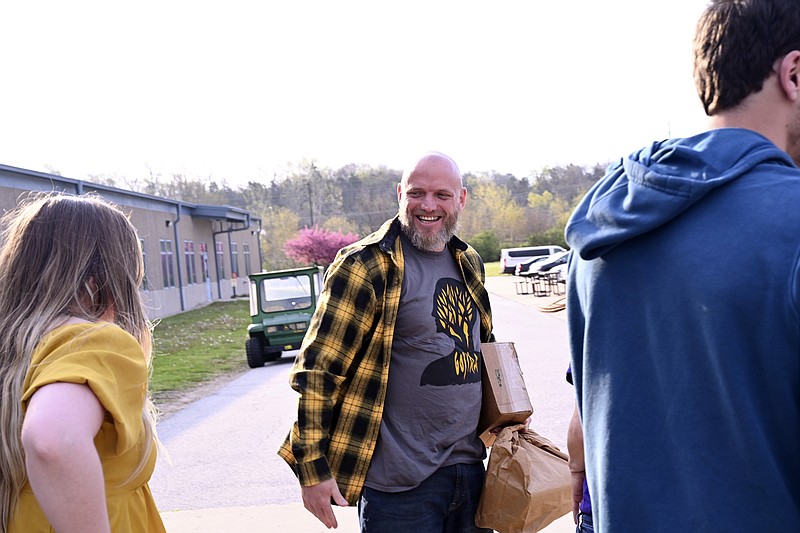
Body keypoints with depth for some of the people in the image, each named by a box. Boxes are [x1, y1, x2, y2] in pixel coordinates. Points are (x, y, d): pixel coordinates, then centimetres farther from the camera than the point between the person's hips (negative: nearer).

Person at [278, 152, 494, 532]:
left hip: (469, 468, 7)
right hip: (399, 485, -6)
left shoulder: (469, 264, 9)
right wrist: (313, 468, -15)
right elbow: (317, 372, -14)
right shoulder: (364, 267, -13)